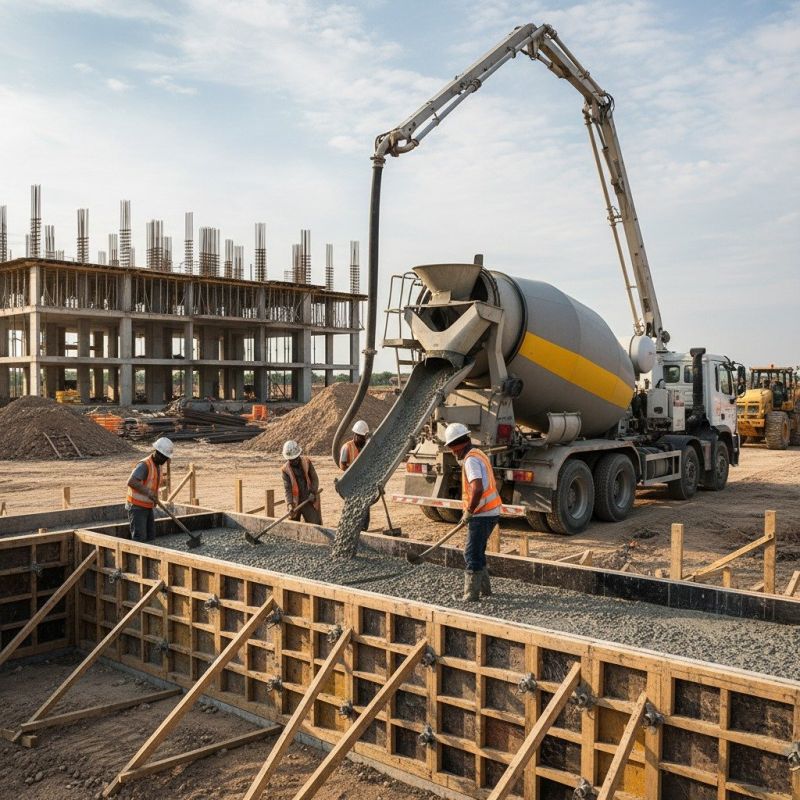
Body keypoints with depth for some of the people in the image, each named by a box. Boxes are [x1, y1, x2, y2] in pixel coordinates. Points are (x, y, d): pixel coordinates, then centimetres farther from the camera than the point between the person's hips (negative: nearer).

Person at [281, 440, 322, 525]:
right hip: (295, 502, 0)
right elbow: (287, 488, -12)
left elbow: (315, 478, 3)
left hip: (309, 500, 0)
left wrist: (313, 492, -12)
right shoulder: (285, 469, -7)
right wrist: (289, 504, -24)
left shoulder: (306, 461, -1)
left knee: (314, 524, -4)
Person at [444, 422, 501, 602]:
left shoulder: (471, 460, -18)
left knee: (472, 554, -2)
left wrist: (469, 511, -20)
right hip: (491, 512, 10)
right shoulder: (479, 454, 13)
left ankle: (471, 594, 4)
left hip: (482, 515, -10)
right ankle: (484, 588, 30)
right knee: (477, 552, 20)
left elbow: (477, 488, -31)